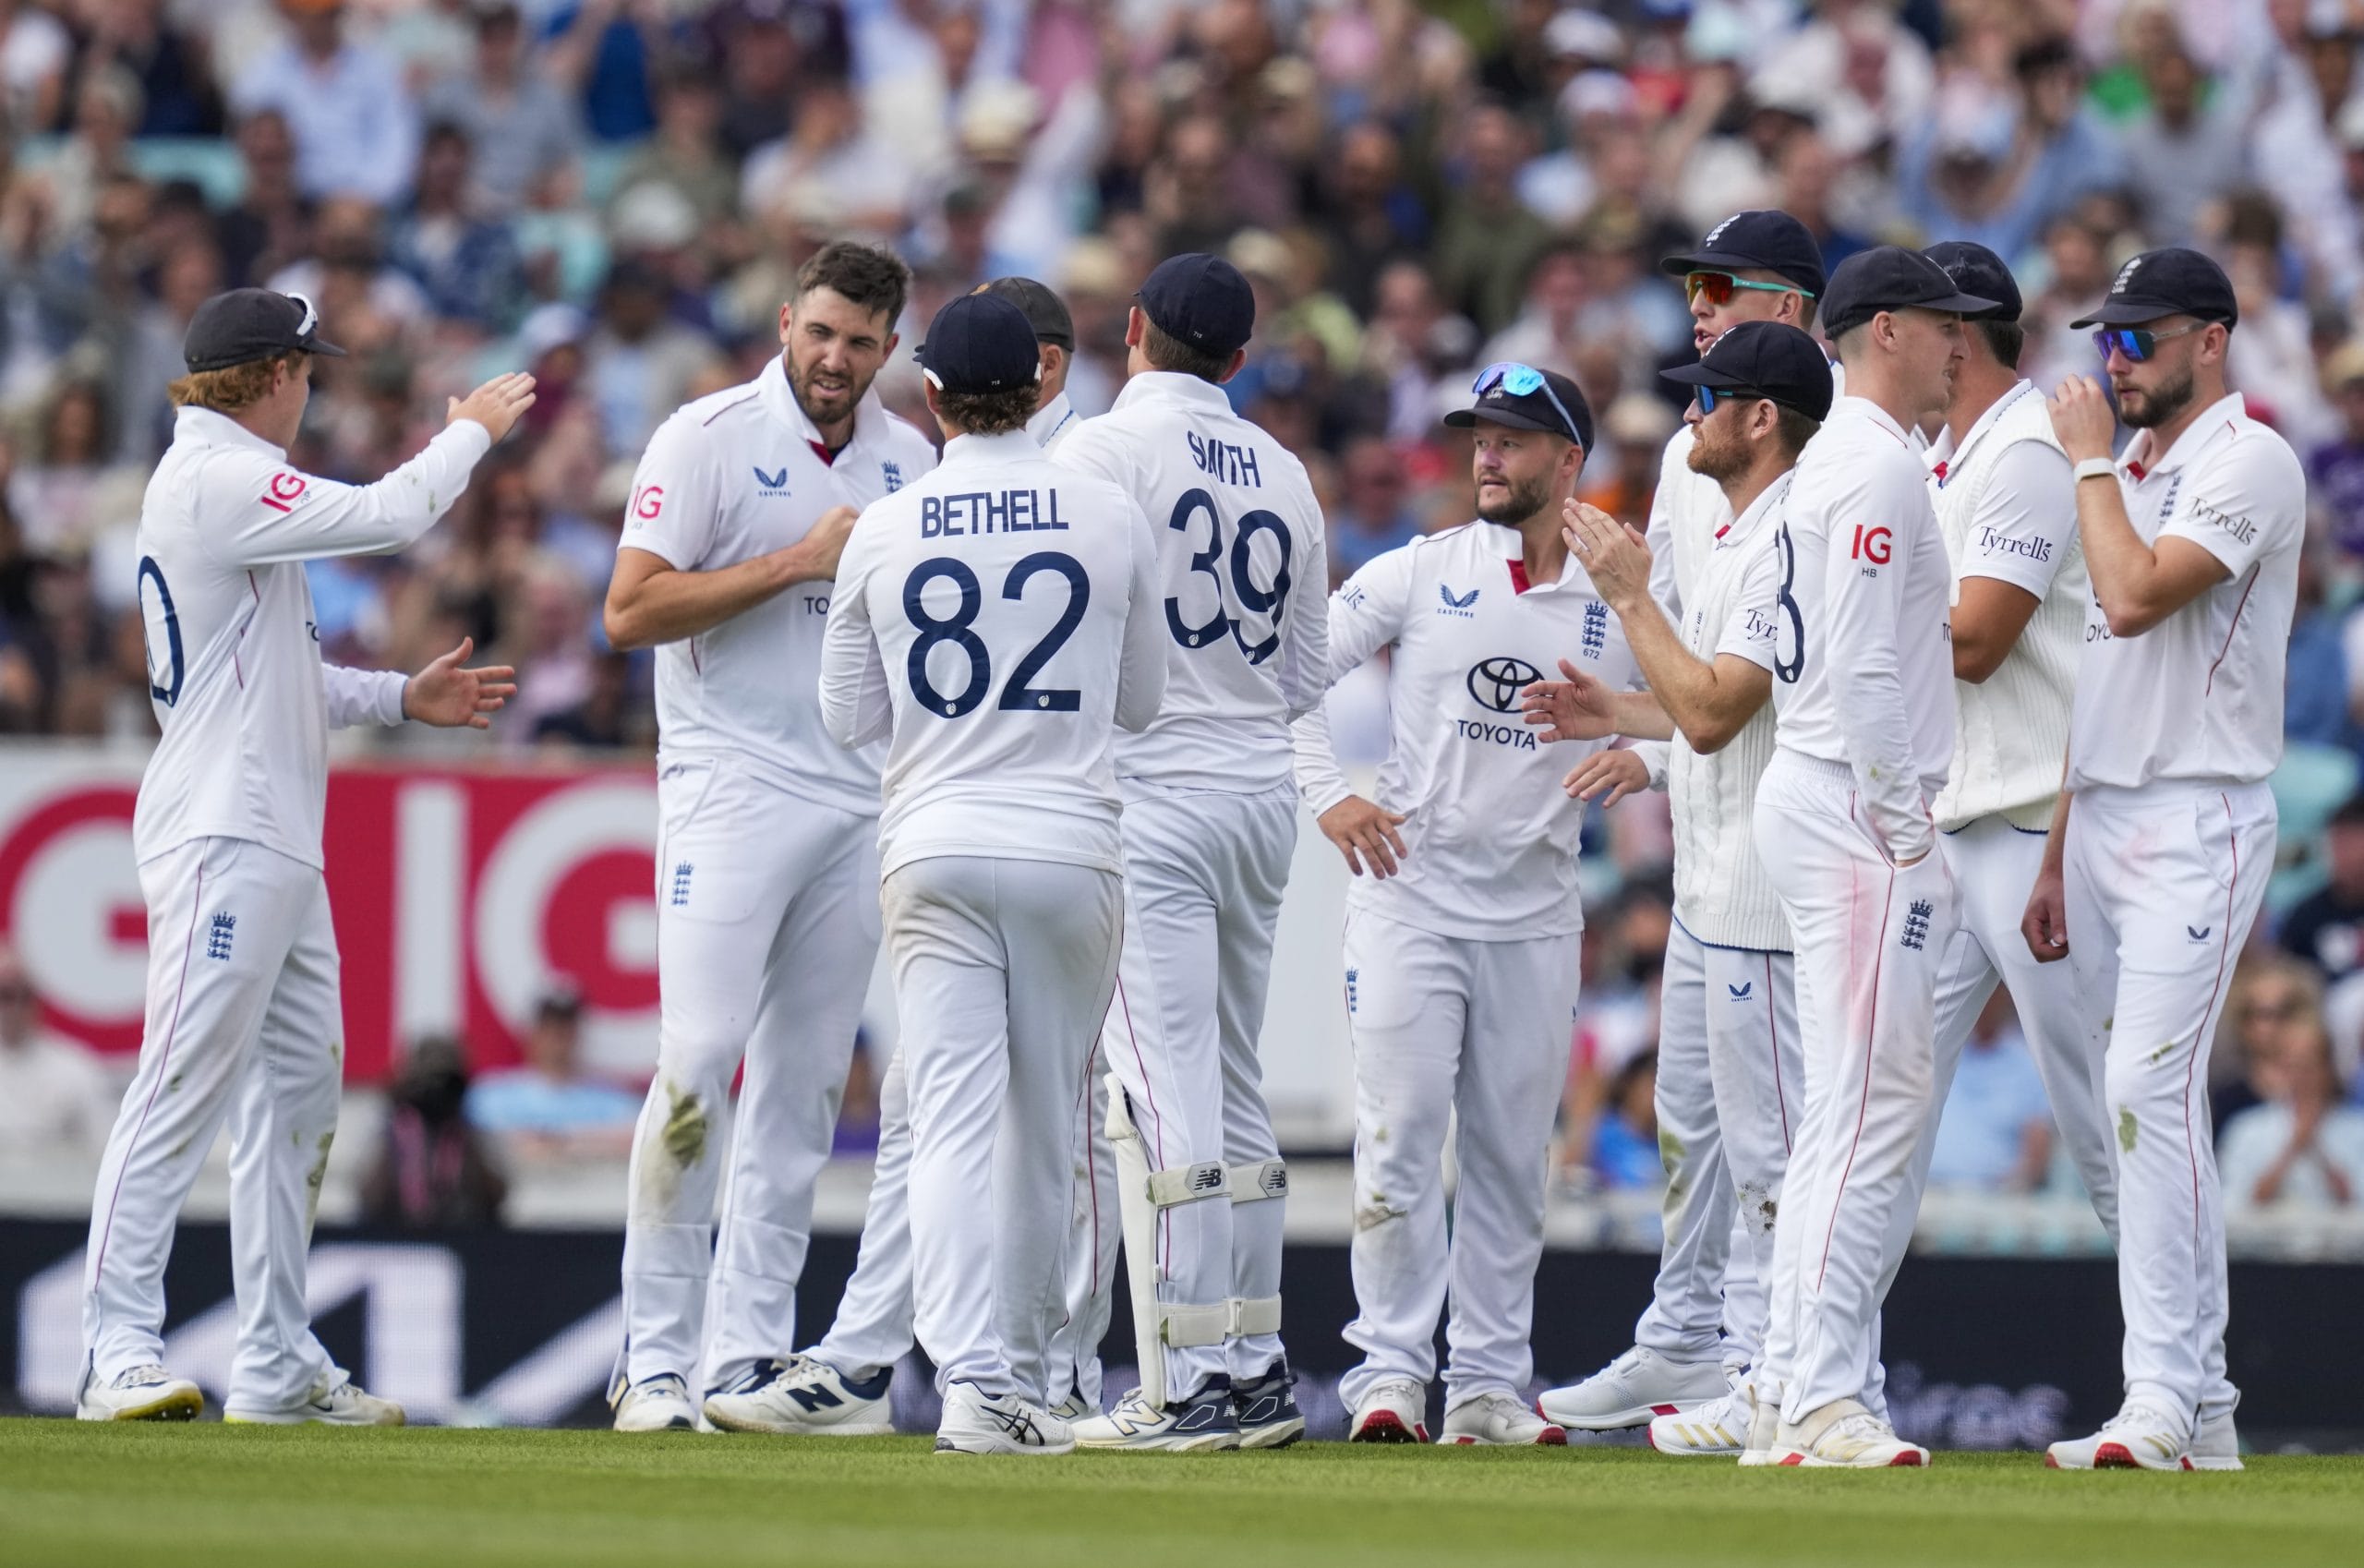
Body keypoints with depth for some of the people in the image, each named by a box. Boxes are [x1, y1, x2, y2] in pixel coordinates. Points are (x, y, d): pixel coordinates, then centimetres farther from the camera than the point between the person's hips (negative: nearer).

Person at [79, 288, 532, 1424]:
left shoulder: (217, 481, 21)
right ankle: (118, 1352, -20)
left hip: (277, 843, 11)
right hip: (222, 835, -11)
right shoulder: (214, 481, -12)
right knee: (184, 1086, -15)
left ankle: (278, 1367, 13)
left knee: (296, 1094, 11)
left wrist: (401, 697, 18)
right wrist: (472, 430, -1)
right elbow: (388, 517, -18)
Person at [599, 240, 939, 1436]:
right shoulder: (709, 440, -5)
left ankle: (746, 1358, 5)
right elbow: (630, 612, -12)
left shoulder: (906, 460, 12)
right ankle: (654, 1356, -11)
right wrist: (798, 563, -15)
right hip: (732, 788, -6)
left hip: (864, 798, 6)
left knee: (805, 1081, 3)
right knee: (699, 1058, -14)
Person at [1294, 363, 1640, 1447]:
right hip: (1408, 893, -2)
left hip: (1535, 914, 2)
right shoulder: (1419, 575, 2)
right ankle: (1389, 1371, -3)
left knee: (1513, 1155, 5)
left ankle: (1489, 1385, 10)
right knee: (1400, 1135, -8)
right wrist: (1325, 793, -12)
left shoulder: (1616, 609, 7)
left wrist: (1636, 753, -12)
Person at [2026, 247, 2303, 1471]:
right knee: (2141, 1108, 7)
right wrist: (2056, 859, 20)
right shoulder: (2135, 473, 19)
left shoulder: (2247, 462, -9)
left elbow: (2136, 597, -24)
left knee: (2149, 1087, -19)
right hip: (2101, 819, 9)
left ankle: (2164, 1402, -23)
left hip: (2198, 819, -9)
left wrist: (2090, 460, -11)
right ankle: (2201, 1411, 10)